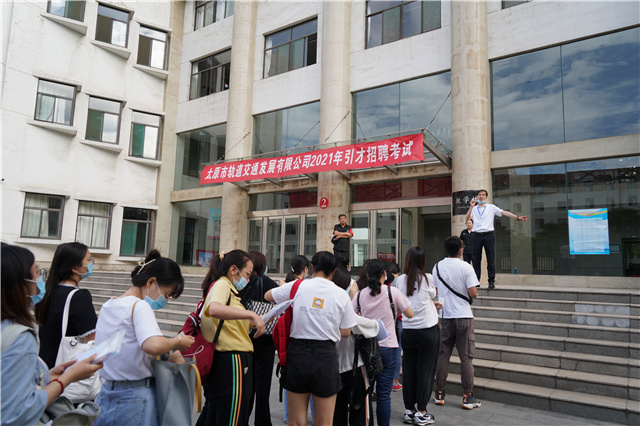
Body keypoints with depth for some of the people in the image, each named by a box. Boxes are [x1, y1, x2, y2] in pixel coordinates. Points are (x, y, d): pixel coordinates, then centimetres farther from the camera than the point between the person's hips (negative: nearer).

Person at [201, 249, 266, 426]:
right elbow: (214, 309, -33)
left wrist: (254, 322, 10)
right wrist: (252, 315, -32)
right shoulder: (221, 284, -10)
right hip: (232, 360, -10)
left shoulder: (227, 288, 20)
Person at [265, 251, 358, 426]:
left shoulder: (297, 286, -3)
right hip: (326, 355, 0)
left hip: (298, 351, 1)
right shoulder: (342, 294, -2)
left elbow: (267, 295, 11)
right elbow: (345, 332, 2)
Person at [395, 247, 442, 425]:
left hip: (407, 330, 3)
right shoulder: (427, 279, -9)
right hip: (428, 329, -3)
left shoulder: (400, 280, -1)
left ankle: (409, 410, 20)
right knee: (425, 371, 5)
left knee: (409, 370, 10)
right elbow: (433, 295, 9)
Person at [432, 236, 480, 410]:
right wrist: (468, 292, 7)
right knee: (466, 358, 4)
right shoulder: (466, 267, -10)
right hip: (463, 316, -4)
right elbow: (473, 293, -14)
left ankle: (439, 394, 17)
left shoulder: (437, 267, 4)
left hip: (444, 316, 4)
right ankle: (468, 397, 9)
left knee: (442, 356, 10)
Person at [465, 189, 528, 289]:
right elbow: (466, 219, -2)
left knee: (491, 259, -2)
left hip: (488, 235, -1)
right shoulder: (473, 209, 12)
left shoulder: (491, 207, 9)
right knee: (476, 260, 3)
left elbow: (504, 212, -1)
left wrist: (517, 217, -12)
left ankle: (491, 281, 4)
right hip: (477, 235, 1)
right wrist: (471, 206, -10)